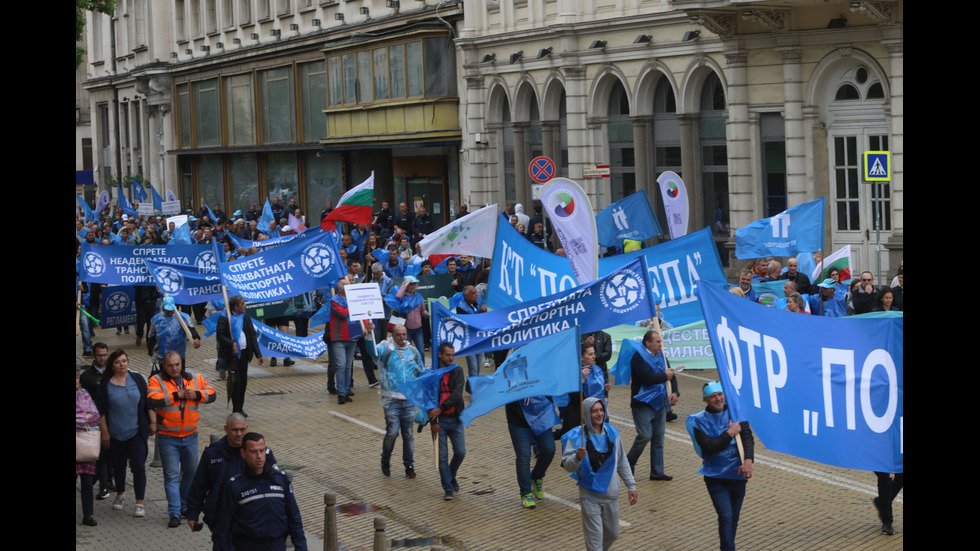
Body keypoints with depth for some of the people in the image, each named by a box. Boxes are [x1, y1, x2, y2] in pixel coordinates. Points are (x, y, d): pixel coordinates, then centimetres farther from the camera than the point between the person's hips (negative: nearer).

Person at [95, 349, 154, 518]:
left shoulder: (137, 379, 3)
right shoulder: (106, 385, 0)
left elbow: (149, 402, 7)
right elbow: (100, 411, 2)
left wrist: (152, 422, 3)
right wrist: (105, 432, -1)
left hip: (137, 432, -1)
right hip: (116, 433, 1)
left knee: (138, 466, -8)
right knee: (118, 466, 14)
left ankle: (139, 503, -6)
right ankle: (120, 494, 37)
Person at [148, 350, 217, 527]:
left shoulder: (195, 379, 7)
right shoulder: (157, 380, -5)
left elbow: (211, 393, 3)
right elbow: (153, 400, -21)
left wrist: (196, 395, -15)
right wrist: (177, 395, -18)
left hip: (190, 436, 4)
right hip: (168, 438, -4)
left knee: (190, 472, 15)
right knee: (172, 476, -5)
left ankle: (185, 506, 32)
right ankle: (174, 514, -6)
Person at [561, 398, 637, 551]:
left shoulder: (612, 433, 5)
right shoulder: (576, 436, -10)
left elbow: (622, 463, 15)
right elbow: (567, 465, -16)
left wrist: (631, 485, 14)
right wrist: (577, 458, -36)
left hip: (611, 494, 5)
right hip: (590, 496, -5)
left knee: (613, 533, 15)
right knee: (595, 537, -6)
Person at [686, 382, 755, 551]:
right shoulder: (700, 421, -4)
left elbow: (748, 438, -9)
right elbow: (709, 448, -14)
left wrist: (748, 460, -25)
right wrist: (730, 433, -15)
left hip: (738, 475, 3)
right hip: (715, 477, -3)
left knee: (733, 520, 13)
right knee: (726, 517, -15)